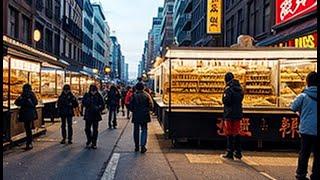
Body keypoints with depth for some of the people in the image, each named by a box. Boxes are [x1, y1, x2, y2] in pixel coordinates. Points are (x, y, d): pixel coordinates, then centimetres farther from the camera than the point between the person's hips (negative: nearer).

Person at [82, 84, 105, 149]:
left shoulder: (98, 96, 0)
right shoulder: (86, 95, 1)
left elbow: (102, 105, 1)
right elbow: (83, 102, -10)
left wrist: (99, 108, -17)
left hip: (96, 115, 0)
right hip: (88, 115, 1)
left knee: (95, 129, 3)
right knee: (87, 129, 2)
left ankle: (94, 143, 13)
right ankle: (89, 139, 30)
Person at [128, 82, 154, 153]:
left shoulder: (134, 96, -7)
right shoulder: (147, 95, -5)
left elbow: (130, 106, -6)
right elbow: (151, 105, -5)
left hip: (136, 116, 0)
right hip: (144, 116, 0)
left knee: (136, 131, 12)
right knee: (144, 130, 7)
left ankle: (137, 146, 18)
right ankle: (143, 146, -3)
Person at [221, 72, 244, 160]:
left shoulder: (228, 88, -13)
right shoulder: (239, 88, 9)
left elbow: (225, 100, -18)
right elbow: (240, 99, 15)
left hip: (229, 114, -6)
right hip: (238, 113, 7)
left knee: (229, 133, 0)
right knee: (236, 133, 13)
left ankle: (230, 153, 4)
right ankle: (238, 153, 18)